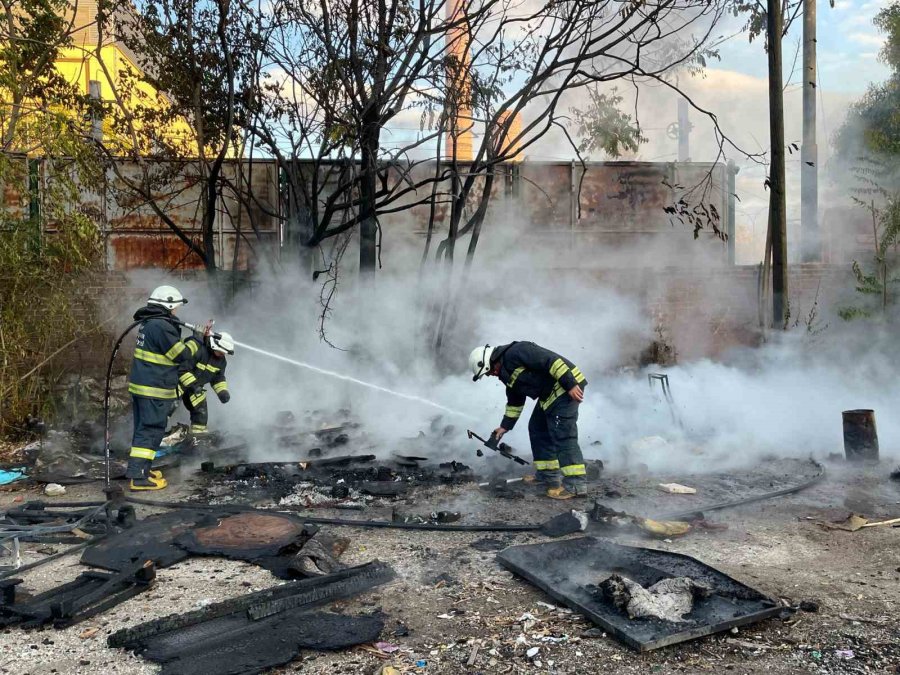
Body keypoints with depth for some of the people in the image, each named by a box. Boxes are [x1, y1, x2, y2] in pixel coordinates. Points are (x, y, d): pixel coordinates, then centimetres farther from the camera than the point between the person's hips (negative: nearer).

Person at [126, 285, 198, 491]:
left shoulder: (148, 323, 14)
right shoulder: (162, 326, -18)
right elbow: (181, 354, -15)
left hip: (140, 385, 10)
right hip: (155, 390, -10)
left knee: (143, 429, 17)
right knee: (151, 431, -5)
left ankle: (140, 470, 27)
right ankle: (139, 477, -3)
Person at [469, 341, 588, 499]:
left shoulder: (515, 352, -16)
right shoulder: (507, 373, 16)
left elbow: (551, 360, -23)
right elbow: (515, 401, 27)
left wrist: (570, 384, -25)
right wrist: (505, 426, 30)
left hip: (566, 387, -11)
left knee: (563, 435, -14)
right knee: (537, 428, 15)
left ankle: (576, 484, -12)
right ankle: (549, 475, 23)